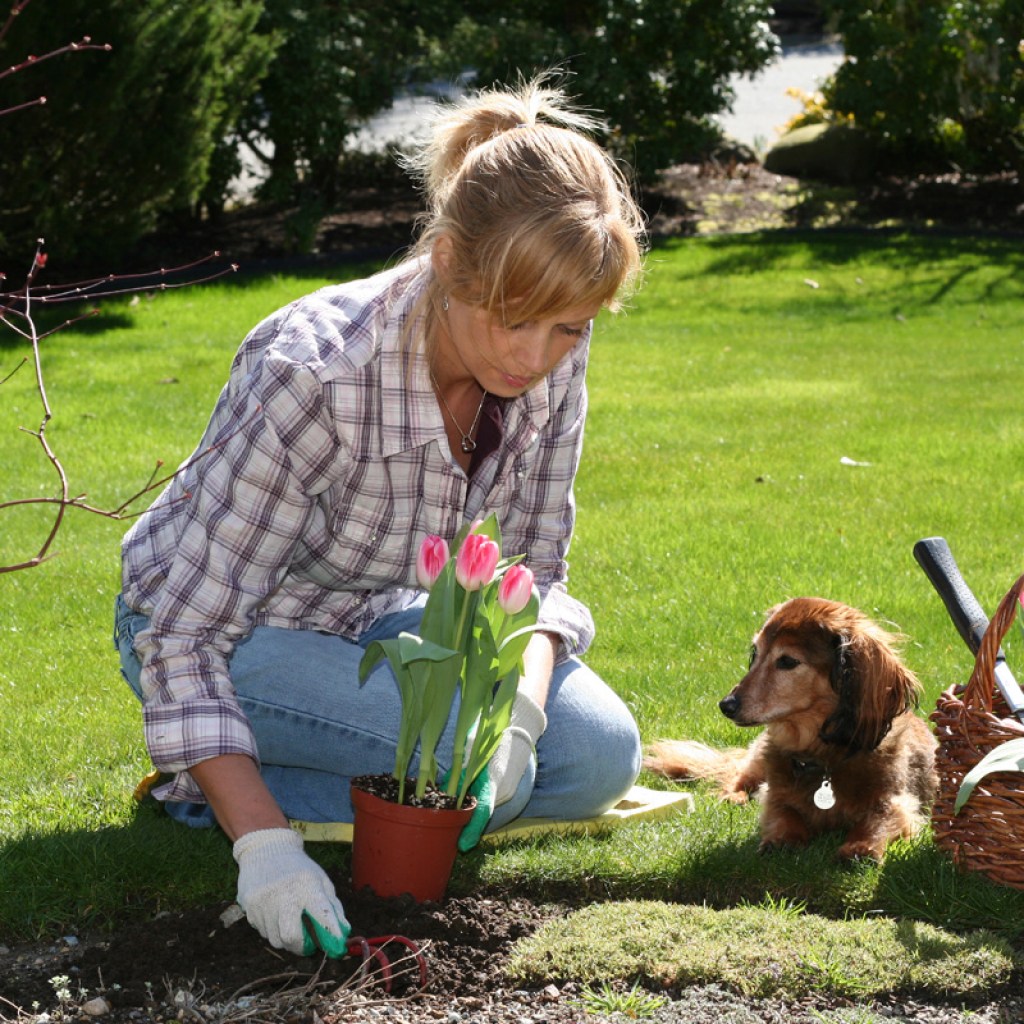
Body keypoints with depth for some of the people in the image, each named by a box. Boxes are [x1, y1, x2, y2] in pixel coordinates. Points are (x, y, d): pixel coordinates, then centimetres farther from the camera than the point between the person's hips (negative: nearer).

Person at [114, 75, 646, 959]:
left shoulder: (552, 358, -18)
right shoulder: (314, 372, -36)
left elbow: (535, 569, -5)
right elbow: (182, 632, -32)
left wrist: (521, 704, -26)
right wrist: (263, 845, -39)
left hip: (375, 618, 7)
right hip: (227, 631, -7)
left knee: (600, 756, -9)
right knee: (477, 770, -27)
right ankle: (207, 782, -3)